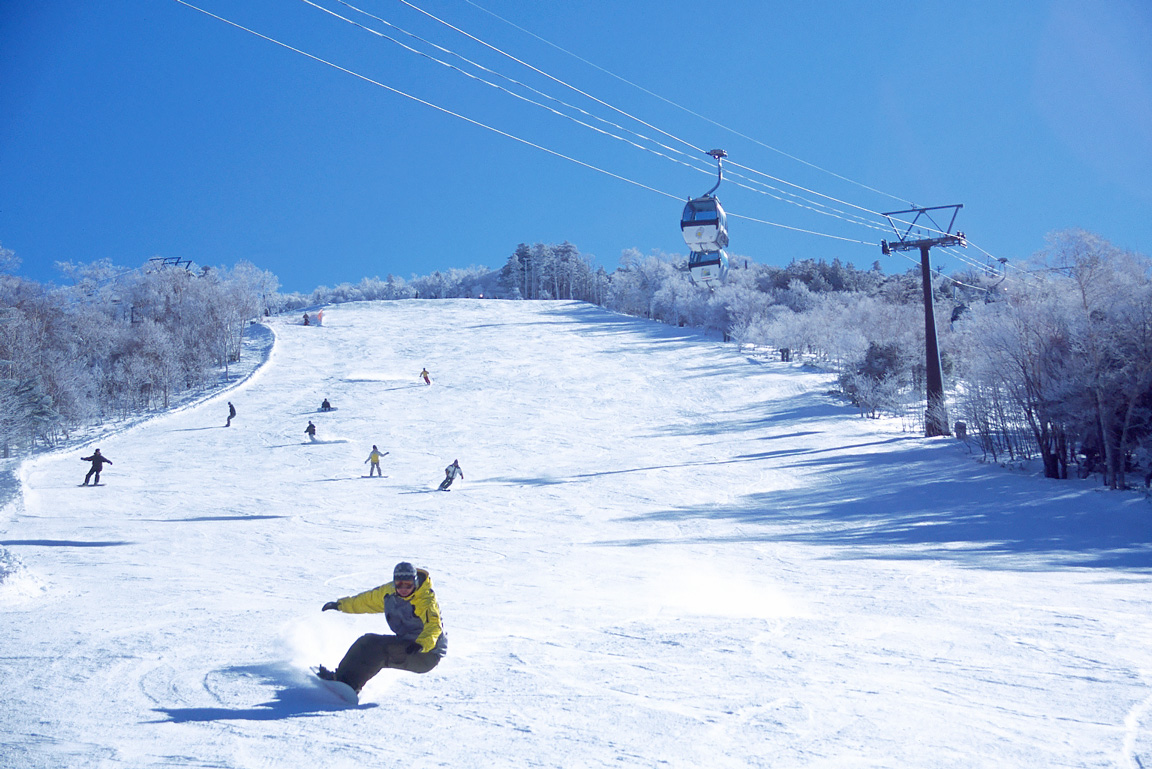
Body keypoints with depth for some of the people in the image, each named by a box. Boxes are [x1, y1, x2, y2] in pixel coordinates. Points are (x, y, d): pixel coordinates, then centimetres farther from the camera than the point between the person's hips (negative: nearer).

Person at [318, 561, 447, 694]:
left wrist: (421, 644, -55)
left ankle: (345, 681, -13)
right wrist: (340, 604, 28)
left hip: (428, 654, -8)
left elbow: (433, 625, -36)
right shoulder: (389, 592, 1)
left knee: (373, 644, -19)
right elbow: (369, 599, 18)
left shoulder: (426, 601, -21)